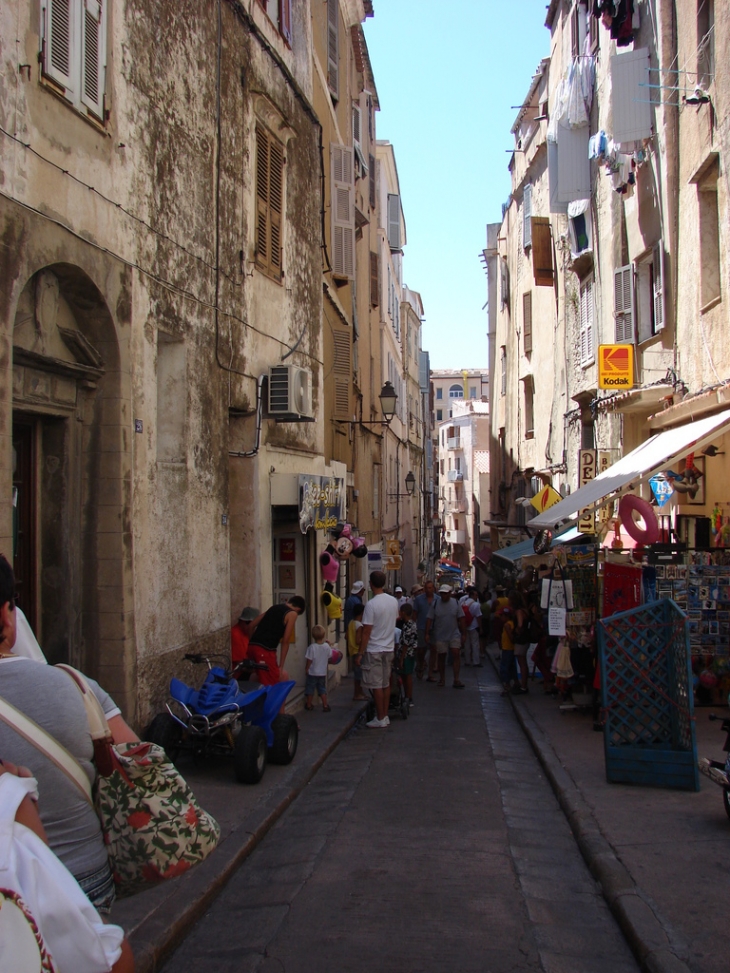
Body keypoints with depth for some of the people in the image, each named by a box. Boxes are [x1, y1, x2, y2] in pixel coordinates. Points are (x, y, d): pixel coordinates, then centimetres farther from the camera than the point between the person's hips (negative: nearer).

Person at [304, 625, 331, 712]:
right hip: (323, 673, 3)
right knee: (322, 689, 12)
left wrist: (306, 669, -1)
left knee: (310, 689, 12)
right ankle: (325, 705, 4)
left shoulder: (312, 647, -20)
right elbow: (329, 657, 5)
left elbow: (309, 660, -15)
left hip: (312, 673, -3)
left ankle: (308, 705, 23)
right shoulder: (327, 646, -9)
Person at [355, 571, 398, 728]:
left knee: (376, 685, 0)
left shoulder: (371, 605, -19)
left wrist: (360, 653, -11)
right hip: (388, 648, 7)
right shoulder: (393, 601, 2)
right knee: (386, 683, 14)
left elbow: (366, 632, -17)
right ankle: (385, 716, 21)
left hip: (374, 650, -7)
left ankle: (380, 719, 5)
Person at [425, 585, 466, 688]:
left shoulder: (456, 603, 1)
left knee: (457, 655, -10)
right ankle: (442, 679, 21)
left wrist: (462, 634, 3)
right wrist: (427, 634, -7)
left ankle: (456, 679, -8)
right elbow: (429, 619, -2)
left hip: (454, 634, 0)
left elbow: (461, 619, 4)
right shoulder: (435, 604, -2)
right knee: (441, 657, 8)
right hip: (440, 636, 0)